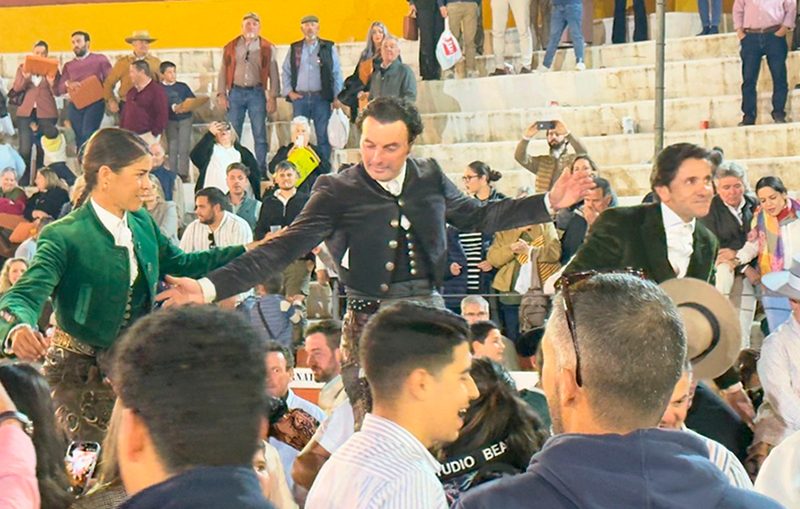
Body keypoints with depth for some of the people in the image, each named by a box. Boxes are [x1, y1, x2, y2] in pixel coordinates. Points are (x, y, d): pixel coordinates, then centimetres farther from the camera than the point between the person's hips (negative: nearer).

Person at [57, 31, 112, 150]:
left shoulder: (100, 59, 10)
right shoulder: (68, 65, 18)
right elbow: (58, 90, 10)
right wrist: (68, 84, -12)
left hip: (95, 103, -4)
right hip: (75, 106, 4)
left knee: (88, 134, -20)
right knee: (80, 138, 3)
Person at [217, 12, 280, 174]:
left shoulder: (267, 48, 5)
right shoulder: (231, 47, 10)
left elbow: (273, 74, 3)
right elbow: (223, 71, 10)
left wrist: (273, 97, -5)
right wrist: (221, 94, 0)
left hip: (257, 93, -1)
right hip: (236, 92, 1)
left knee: (260, 135, 0)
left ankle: (260, 171, 5)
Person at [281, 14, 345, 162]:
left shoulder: (328, 48, 5)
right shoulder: (294, 48, 10)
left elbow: (337, 73, 3)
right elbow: (286, 72, 13)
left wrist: (337, 97, -3)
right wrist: (289, 92, 1)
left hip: (321, 97, -2)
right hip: (299, 97, 2)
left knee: (323, 135, -1)